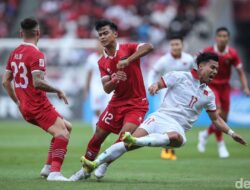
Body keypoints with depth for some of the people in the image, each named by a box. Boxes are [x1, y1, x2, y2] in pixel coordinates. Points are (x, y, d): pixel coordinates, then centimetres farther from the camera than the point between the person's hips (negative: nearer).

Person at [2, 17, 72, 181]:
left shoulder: (15, 53, 12)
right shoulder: (36, 54, -14)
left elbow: (5, 81, 16)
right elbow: (37, 82, -24)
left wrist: (18, 102, 24)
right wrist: (58, 91, -12)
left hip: (25, 107, 9)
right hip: (39, 105, -9)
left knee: (66, 127, 18)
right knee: (62, 133, -17)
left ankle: (48, 166, 14)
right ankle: (55, 172, -33)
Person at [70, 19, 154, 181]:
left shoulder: (127, 49, -9)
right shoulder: (102, 62, 4)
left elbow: (149, 47, -29)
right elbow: (107, 89, -3)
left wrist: (127, 61, -37)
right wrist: (116, 79, -26)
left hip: (137, 104, -5)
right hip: (117, 103, 5)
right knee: (97, 137, 4)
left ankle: (105, 164, 3)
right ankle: (85, 170, 23)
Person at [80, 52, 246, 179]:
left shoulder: (208, 94, 17)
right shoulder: (181, 77, 5)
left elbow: (216, 118, 26)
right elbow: (158, 85, 6)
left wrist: (231, 133, 17)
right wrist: (155, 86, -18)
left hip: (179, 127, 2)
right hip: (162, 116, -2)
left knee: (176, 138, -39)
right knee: (131, 140, -21)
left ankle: (137, 141, -49)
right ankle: (96, 163, -15)